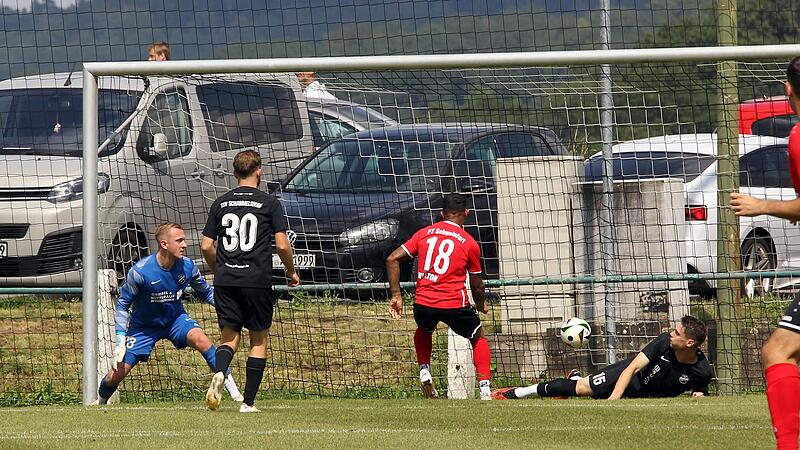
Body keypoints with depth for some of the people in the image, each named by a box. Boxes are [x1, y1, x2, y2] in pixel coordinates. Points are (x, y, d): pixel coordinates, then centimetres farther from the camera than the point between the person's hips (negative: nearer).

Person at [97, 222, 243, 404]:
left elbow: (206, 292, 2)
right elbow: (122, 305, -14)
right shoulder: (140, 272, -27)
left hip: (175, 319, 2)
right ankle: (100, 402, 29)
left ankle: (233, 391, -24)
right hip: (144, 326, -2)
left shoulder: (187, 266, -17)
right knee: (116, 375, -6)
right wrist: (121, 339, -20)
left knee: (200, 338, -30)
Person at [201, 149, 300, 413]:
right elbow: (282, 245, -5)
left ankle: (219, 373, -23)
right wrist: (291, 272, 12)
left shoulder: (220, 203, 9)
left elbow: (207, 247, 8)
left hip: (225, 281, 3)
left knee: (230, 336, 9)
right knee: (259, 339, 9)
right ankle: (249, 402, 5)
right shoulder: (269, 203, -1)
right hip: (257, 280, -3)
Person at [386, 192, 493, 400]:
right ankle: (485, 389, 9)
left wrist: (396, 295, 8)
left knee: (423, 332, 36)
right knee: (478, 338, 21)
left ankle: (424, 371, 15)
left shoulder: (424, 233, 9)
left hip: (423, 303, 3)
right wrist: (481, 306, 30)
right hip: (455, 304, -3)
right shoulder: (469, 243, 1)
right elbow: (476, 285, 10)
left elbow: (392, 260, 4)